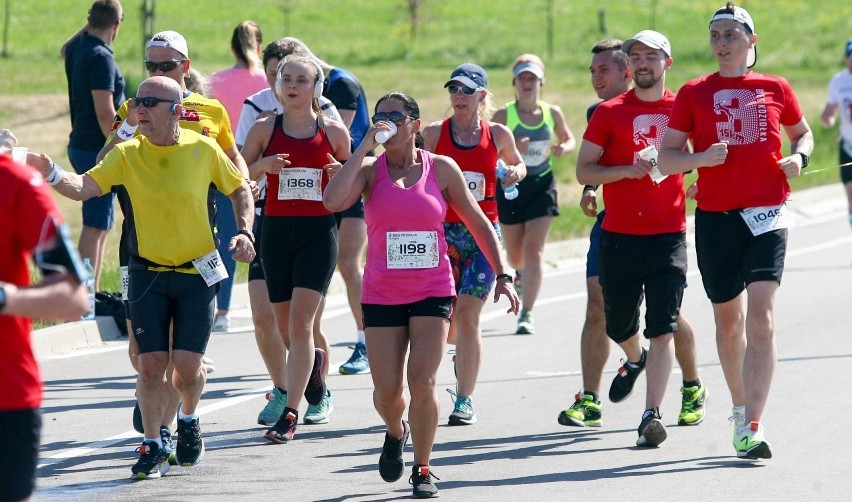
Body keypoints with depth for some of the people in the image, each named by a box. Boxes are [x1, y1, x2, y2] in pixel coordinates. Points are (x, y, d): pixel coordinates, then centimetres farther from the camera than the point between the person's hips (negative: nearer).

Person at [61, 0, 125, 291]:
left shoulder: (76, 49, 8)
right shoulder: (100, 57, -18)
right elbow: (104, 113, -22)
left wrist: (89, 26, 24)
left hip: (80, 144, 10)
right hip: (98, 149, -10)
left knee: (102, 223, 16)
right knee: (95, 225, -7)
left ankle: (92, 291, 19)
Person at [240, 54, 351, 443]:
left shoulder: (334, 132, 3)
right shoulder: (264, 129, 4)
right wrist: (262, 166, -11)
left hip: (319, 232, -2)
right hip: (276, 232, 2)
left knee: (301, 325, -13)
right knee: (286, 329, 10)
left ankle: (290, 414, -11)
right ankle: (314, 367, 44)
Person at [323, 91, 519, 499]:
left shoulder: (441, 169, 2)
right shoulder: (370, 169, 0)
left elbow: (477, 222, 10)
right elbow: (332, 201, -20)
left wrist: (501, 274, 5)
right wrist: (365, 146, -16)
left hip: (433, 292, -1)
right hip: (382, 294, 1)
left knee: (422, 383, -14)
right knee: (387, 391, 2)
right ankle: (396, 432, 38)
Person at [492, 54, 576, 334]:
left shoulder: (553, 113, 0)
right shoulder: (503, 116, -7)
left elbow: (569, 140, 15)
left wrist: (563, 149, -8)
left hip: (542, 186, 0)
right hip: (510, 186, 0)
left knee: (534, 250, -12)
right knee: (515, 255, 14)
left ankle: (526, 314, -11)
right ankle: (522, 273, 52)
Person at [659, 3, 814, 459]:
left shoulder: (776, 89, 9)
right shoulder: (694, 93, 6)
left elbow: (803, 132, 25)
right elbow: (666, 158, 5)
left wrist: (798, 157, 3)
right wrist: (701, 159, -15)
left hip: (767, 215, -1)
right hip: (715, 216, 1)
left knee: (761, 317, -14)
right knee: (728, 319, 11)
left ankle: (752, 427, -20)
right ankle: (740, 408, 31)